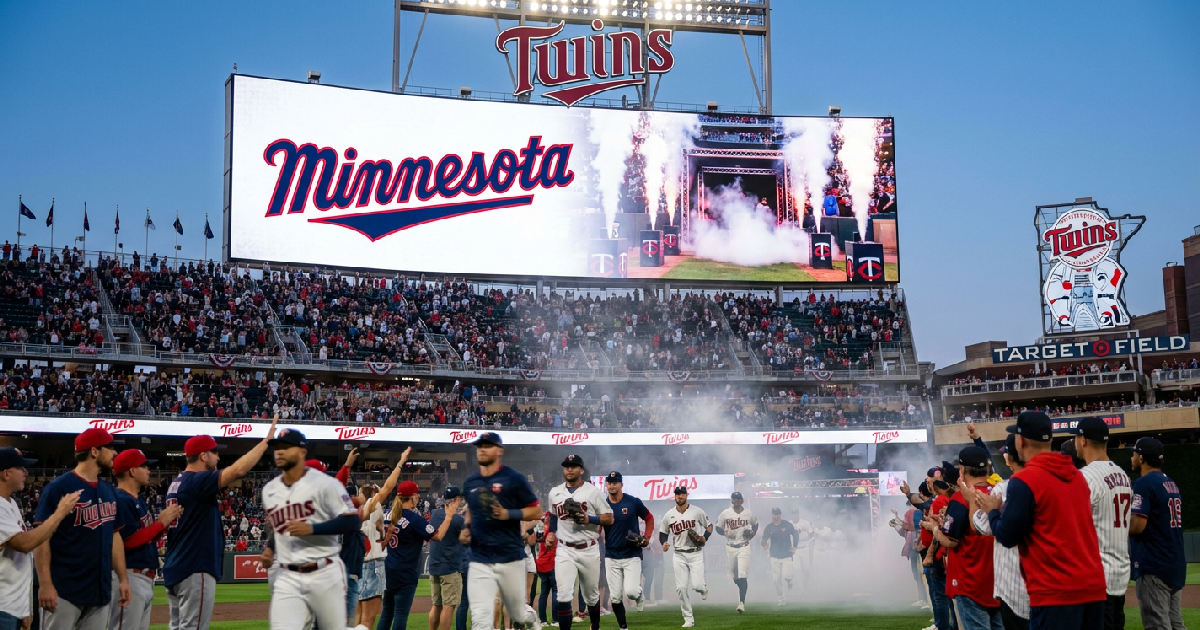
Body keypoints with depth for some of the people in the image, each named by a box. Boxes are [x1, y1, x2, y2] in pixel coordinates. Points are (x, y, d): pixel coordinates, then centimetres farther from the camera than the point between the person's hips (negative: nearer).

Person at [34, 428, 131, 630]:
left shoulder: (110, 491, 13)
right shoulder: (58, 488, -9)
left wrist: (123, 578, 12)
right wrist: (45, 584, -18)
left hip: (100, 590, 7)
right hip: (64, 590, -7)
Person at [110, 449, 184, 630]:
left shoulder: (139, 501, 17)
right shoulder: (121, 500, -14)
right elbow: (129, 540, -21)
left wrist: (167, 521, 3)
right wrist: (161, 522, -14)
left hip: (146, 578, 11)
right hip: (129, 576, -11)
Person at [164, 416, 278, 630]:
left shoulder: (176, 484, 15)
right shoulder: (197, 481, -15)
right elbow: (238, 470, -26)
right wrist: (266, 440, -20)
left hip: (175, 570, 10)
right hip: (195, 570, -10)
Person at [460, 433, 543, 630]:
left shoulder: (514, 479, -5)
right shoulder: (470, 483, 10)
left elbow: (536, 511, -3)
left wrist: (508, 514, -17)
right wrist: (466, 528, 8)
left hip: (510, 559, -3)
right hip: (479, 562, 3)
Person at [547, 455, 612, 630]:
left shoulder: (592, 491, -4)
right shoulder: (554, 493, 6)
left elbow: (609, 519, -5)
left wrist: (588, 519, -20)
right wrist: (551, 534, 10)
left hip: (588, 550, -1)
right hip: (564, 550, 1)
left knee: (592, 596, 12)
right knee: (564, 596, -13)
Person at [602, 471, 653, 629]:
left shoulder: (633, 502, -5)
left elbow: (649, 518, 7)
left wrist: (646, 538, -5)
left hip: (632, 555, -2)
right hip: (611, 557, 3)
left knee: (630, 591, -16)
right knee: (615, 597, 2)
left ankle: (639, 595, 20)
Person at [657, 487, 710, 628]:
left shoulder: (697, 511, -3)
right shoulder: (669, 515, 4)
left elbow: (709, 525, 7)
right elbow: (663, 532, 13)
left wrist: (705, 537, -12)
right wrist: (664, 543, -8)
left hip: (696, 553, -2)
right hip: (679, 555, 3)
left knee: (696, 585, -14)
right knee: (681, 588, -2)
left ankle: (704, 588, 26)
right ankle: (688, 619, 9)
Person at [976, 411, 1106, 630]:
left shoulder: (1023, 481, -10)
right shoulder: (1077, 476, 14)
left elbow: (1007, 537, -8)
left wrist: (992, 511, 10)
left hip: (1056, 590, -7)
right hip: (1092, 585, 7)